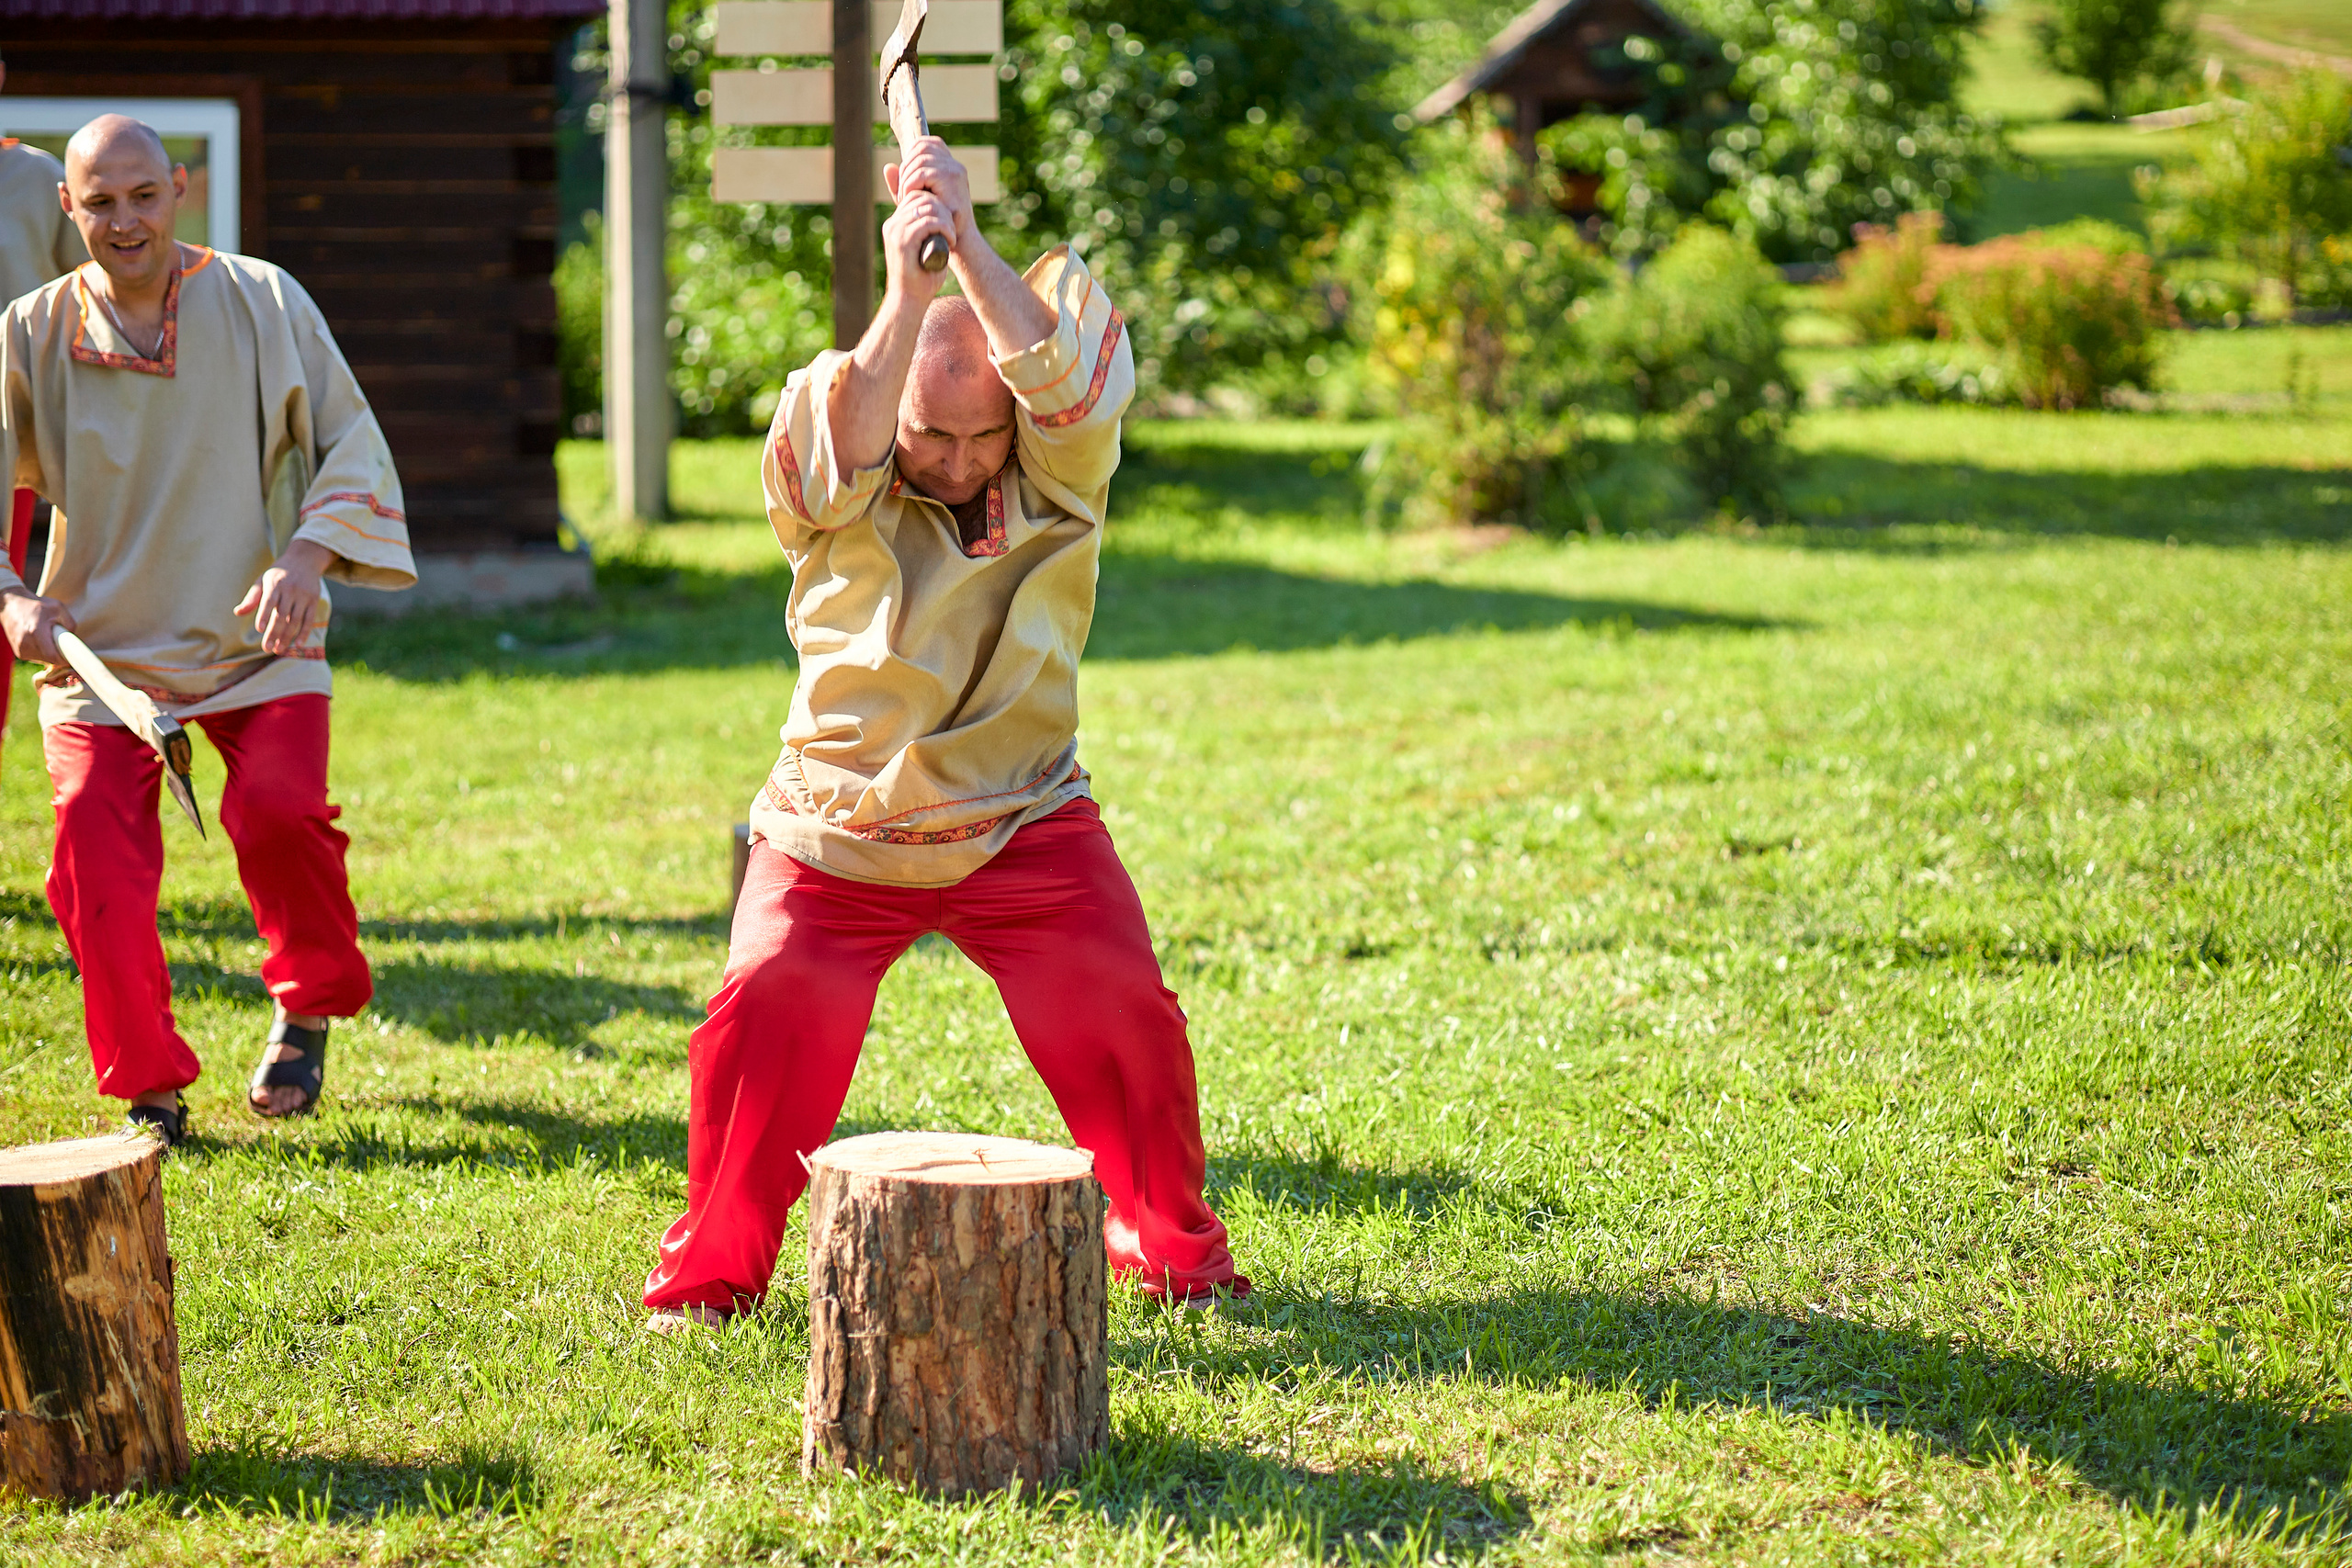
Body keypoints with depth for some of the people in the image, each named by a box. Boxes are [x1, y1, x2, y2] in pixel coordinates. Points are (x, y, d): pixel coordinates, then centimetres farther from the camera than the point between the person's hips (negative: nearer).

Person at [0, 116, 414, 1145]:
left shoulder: (259, 301, -4)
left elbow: (351, 443, -1)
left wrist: (307, 555, -18)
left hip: (256, 637, -1)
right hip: (98, 644, 1)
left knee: (280, 810, -23)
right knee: (96, 856, -12)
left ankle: (307, 1010, 7)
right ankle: (150, 1093, 6)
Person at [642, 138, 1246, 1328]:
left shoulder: (1059, 478, -4)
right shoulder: (838, 494, -6)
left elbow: (1063, 382, -23)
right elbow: (841, 462, -29)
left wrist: (968, 246, -28)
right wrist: (905, 295, -37)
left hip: (1025, 827, 1)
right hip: (837, 830, 0)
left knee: (1124, 1024, -7)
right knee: (763, 1028, -9)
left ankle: (1174, 1247, 16)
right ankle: (713, 1265, 11)